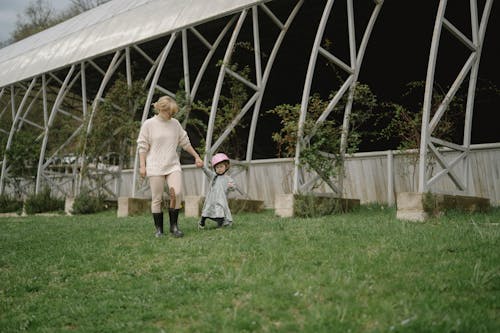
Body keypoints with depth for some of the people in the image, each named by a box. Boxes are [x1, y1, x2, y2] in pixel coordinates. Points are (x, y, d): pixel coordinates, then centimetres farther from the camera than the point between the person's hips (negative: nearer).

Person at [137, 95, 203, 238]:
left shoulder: (175, 123, 9)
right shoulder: (148, 124, -1)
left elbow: (185, 142, 18)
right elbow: (142, 146, 0)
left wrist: (196, 157, 18)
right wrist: (142, 165, -6)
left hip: (173, 165, 3)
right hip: (155, 167, -3)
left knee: (176, 193, -15)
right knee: (157, 198, -1)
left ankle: (174, 226, -3)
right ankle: (159, 229, 9)